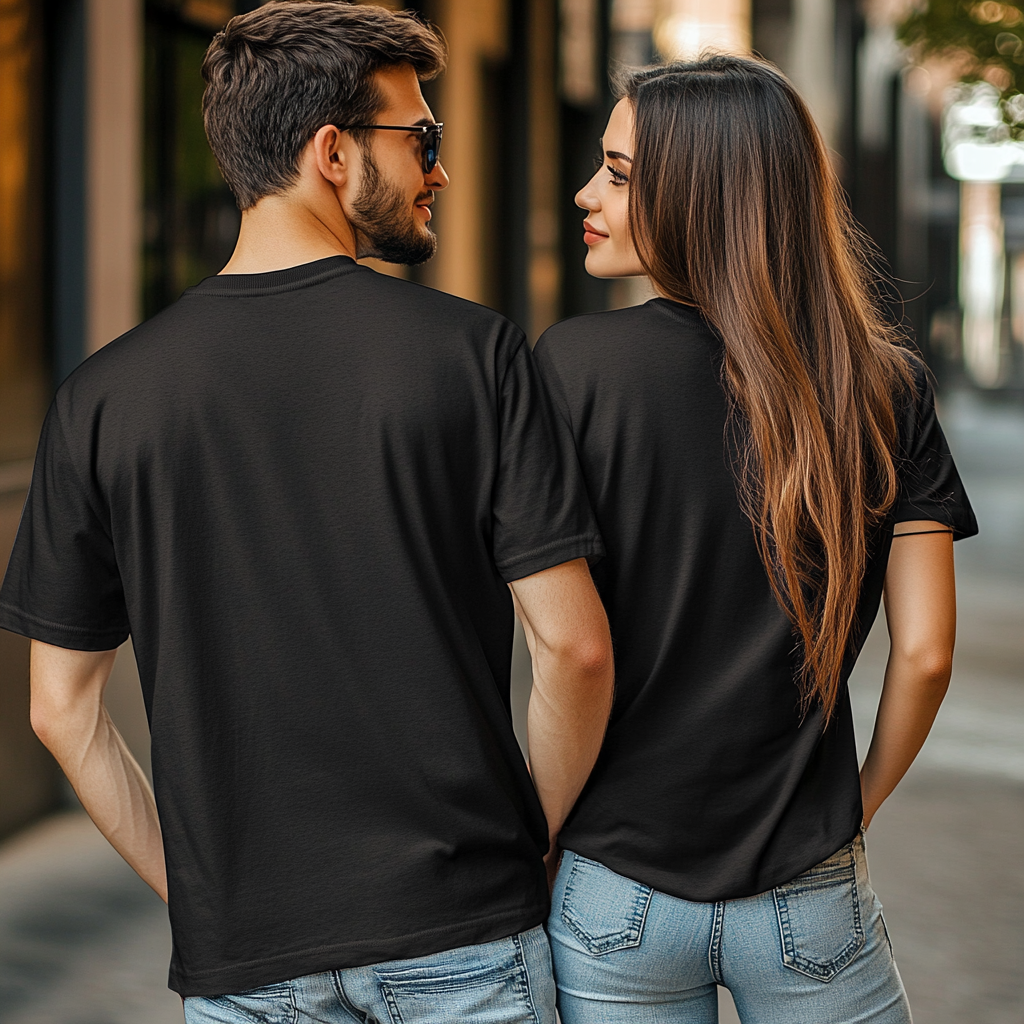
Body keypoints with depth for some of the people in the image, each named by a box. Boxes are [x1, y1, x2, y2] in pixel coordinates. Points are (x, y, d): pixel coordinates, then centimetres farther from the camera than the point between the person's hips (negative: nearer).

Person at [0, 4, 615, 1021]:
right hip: (460, 934, -1)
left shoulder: (102, 396, -1)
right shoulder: (469, 349, -7)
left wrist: (190, 893, 10)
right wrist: (532, 838, 6)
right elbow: (574, 645, -9)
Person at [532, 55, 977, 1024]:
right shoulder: (887, 386, -4)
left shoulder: (573, 363, -11)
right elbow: (923, 652, -6)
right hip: (810, 899, 1)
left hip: (615, 896, -1)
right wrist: (855, 805, 10)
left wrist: (545, 821, 1)